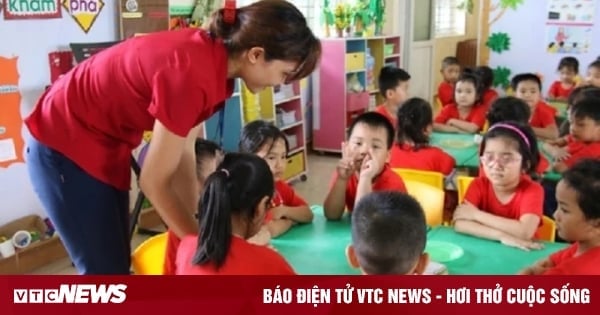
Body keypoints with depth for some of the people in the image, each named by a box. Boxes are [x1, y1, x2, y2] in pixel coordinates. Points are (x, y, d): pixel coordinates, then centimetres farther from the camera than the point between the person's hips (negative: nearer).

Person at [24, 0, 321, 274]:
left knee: (116, 266, 14)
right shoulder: (192, 73, -32)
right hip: (65, 146, -8)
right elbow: (154, 181, -23)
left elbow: (183, 156, -3)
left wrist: (194, 235, -2)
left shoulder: (210, 56, -6)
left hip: (106, 146, 8)